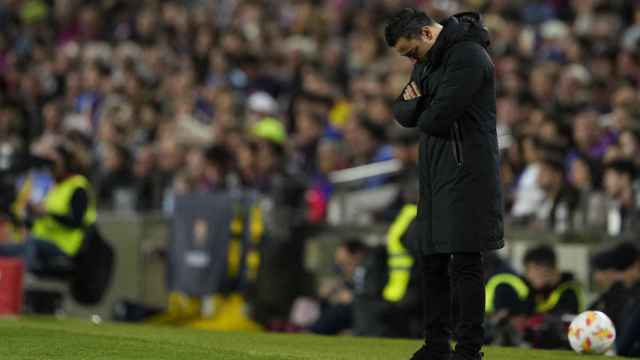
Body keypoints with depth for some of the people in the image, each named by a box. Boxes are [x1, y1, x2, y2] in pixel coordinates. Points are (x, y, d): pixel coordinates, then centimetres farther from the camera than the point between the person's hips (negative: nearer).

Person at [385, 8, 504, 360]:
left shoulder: (468, 57, -15)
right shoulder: (427, 60, 17)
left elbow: (437, 117, -21)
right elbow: (401, 112, 17)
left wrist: (419, 110, 2)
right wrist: (416, 105, -7)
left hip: (466, 173, -9)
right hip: (435, 173, 9)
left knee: (464, 262, -9)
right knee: (433, 261, 10)